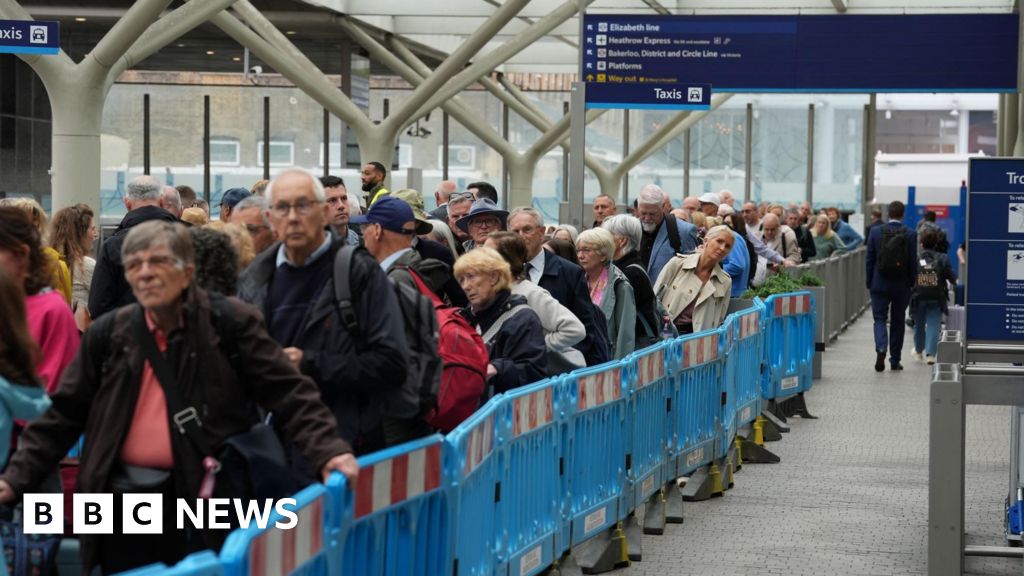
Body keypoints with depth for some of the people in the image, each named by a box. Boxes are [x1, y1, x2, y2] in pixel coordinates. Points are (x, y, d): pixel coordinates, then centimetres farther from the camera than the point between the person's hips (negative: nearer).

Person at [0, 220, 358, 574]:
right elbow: (64, 416, 10)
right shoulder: (108, 334, 6)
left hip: (201, 501, -3)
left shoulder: (230, 322, -4)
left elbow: (287, 393, -7)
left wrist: (327, 451, -22)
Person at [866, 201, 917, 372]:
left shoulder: (876, 232, -4)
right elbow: (913, 262, -5)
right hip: (901, 285, 0)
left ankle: (881, 348, -21)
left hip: (880, 284, 0)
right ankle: (895, 360, 15)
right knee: (897, 321, 11)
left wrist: (869, 283, 8)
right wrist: (911, 284, 6)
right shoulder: (910, 234, -7)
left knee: (880, 319, 5)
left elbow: (869, 260, -1)